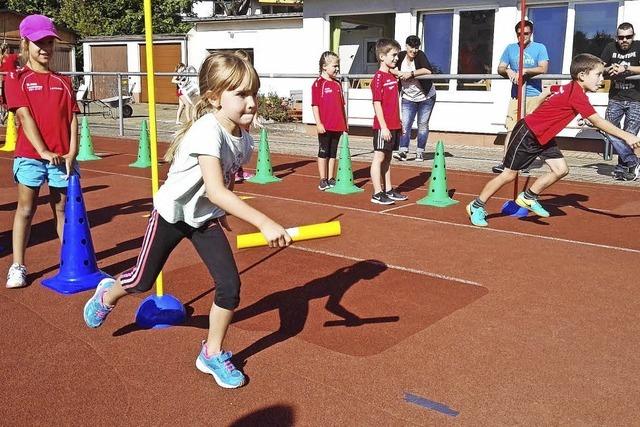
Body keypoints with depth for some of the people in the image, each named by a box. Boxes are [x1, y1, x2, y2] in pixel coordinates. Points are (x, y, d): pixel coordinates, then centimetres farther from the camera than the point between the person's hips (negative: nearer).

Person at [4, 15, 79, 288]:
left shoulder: (63, 82, 10)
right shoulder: (16, 79, 1)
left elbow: (72, 119, 4)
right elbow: (24, 116, -9)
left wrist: (72, 153, -7)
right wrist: (43, 151, -17)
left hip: (62, 157, 3)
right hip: (30, 155, -2)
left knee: (63, 209, 10)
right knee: (26, 209, 4)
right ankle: (17, 267, 11)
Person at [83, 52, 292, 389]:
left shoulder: (244, 137, -11)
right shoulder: (207, 131, -34)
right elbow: (216, 191, -45)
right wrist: (264, 223, -50)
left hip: (206, 216, 6)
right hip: (172, 213, -5)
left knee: (230, 285, -6)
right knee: (143, 280, 13)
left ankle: (212, 354, 15)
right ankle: (107, 295, 49)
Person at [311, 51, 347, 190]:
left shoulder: (337, 84, 13)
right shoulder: (318, 84, -6)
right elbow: (315, 105, -9)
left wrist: (344, 123, 15)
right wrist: (318, 123, -14)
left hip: (337, 126, 6)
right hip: (325, 126, -6)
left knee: (333, 153, 11)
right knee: (323, 153, 2)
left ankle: (331, 179, 19)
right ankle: (323, 181, 7)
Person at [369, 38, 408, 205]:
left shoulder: (392, 76, 14)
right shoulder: (378, 77, -12)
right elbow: (377, 104, -16)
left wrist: (399, 123, 19)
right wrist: (383, 127, -20)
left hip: (394, 125, 8)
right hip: (383, 126, -8)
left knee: (387, 158, 14)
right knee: (379, 157, -2)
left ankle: (388, 190, 22)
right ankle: (377, 193, 2)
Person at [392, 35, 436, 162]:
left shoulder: (420, 56, -16)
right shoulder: (401, 56, -6)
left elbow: (428, 71, -30)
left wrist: (411, 73, -30)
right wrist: (398, 73, -18)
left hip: (426, 97, -2)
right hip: (408, 98, 3)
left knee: (422, 125, 5)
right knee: (405, 124, -8)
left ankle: (420, 152, 14)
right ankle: (403, 151, -9)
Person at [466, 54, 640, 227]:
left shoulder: (569, 88, 1)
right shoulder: (577, 95, -26)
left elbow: (548, 91, 20)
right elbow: (597, 122, -30)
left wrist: (538, 116, 30)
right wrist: (626, 136, -30)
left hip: (543, 136, 9)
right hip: (527, 133, -9)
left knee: (561, 170, 0)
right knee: (510, 174, -2)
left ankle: (528, 197, 17)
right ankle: (477, 206, 11)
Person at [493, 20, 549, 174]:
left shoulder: (539, 48, 4)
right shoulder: (510, 48, 13)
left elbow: (543, 69, -9)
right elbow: (500, 68, 11)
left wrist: (524, 71, -16)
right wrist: (508, 71, -11)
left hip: (534, 95, -2)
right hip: (516, 95, 2)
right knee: (511, 129, -7)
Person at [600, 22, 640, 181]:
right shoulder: (610, 48, 5)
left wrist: (625, 68, -24)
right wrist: (608, 70, -16)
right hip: (615, 98, 3)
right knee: (609, 130, -11)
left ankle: (622, 167, 7)